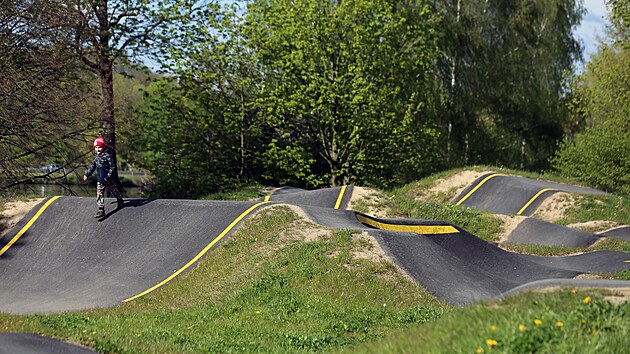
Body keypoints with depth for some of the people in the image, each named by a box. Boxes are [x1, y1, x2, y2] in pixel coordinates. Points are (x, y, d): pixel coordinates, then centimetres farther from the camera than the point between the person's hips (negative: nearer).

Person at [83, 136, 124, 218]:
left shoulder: (107, 156, -17)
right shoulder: (95, 157, 5)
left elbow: (112, 167, -17)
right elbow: (92, 167, 18)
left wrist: (108, 176, -24)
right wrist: (87, 174, 14)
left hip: (109, 180, -5)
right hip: (100, 180, 5)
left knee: (114, 191, 15)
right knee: (99, 195, -3)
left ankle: (120, 201, 44)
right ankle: (101, 210, -2)